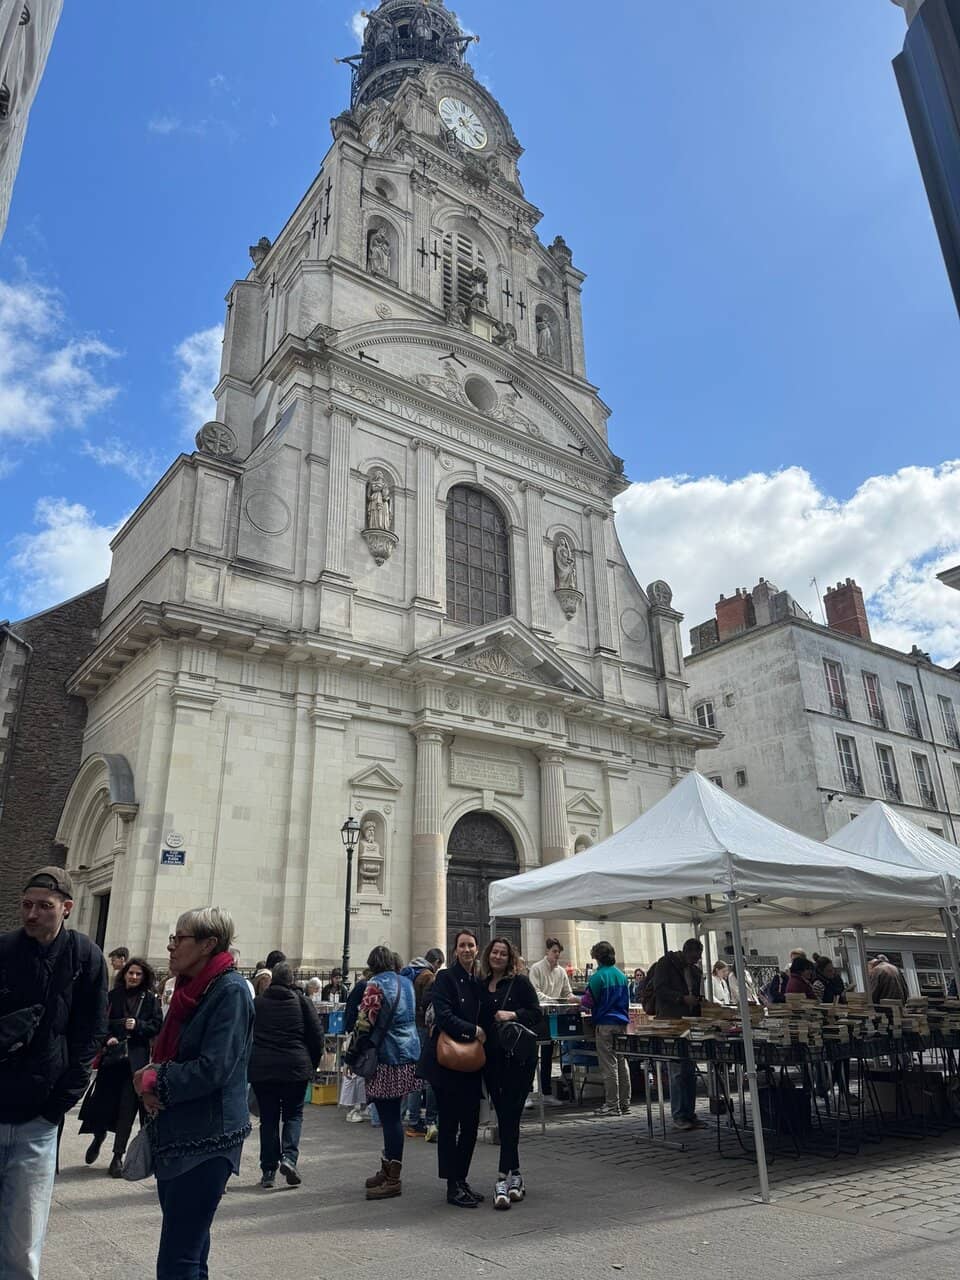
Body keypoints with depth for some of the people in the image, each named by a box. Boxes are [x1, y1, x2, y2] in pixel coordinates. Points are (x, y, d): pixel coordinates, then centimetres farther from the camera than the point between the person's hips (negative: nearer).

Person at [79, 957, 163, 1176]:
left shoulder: (150, 999, 2)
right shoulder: (113, 996, 3)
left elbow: (157, 1025, 1)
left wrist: (137, 1025, -14)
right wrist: (108, 1038, -15)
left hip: (136, 1058, -1)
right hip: (112, 1056, 1)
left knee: (127, 1106, 1)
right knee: (103, 1100, 3)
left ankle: (118, 1156, 15)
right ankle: (99, 1137, 36)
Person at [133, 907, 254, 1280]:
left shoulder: (230, 991, -17)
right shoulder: (190, 989, 10)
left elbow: (212, 1069, -23)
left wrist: (153, 1081, -11)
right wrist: (151, 1074, -4)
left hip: (206, 1140, -9)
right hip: (175, 1135, 9)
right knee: (189, 1248, 20)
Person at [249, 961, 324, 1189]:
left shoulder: (256, 1003, 5)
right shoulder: (301, 1001, 1)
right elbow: (317, 1034, 0)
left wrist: (249, 1062, 19)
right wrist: (313, 1063, 11)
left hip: (261, 1068, 2)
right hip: (295, 1067, -1)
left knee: (268, 1118, 11)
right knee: (293, 1114, 12)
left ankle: (268, 1171, 11)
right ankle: (289, 1157, -8)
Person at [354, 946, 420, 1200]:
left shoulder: (376, 985, -11)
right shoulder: (407, 982, 11)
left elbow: (364, 1022, -13)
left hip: (387, 1058, -8)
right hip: (410, 1054, 8)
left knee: (390, 1117, -2)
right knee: (391, 1115, 16)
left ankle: (393, 1179, 4)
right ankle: (387, 1169, 25)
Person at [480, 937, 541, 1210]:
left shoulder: (520, 982, -4)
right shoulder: (481, 985, 9)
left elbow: (536, 1013, -6)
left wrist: (513, 1015, -18)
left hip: (518, 1056, -5)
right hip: (492, 1057, 5)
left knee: (510, 1115, -7)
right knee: (504, 1117, 12)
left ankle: (503, 1178, -6)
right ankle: (514, 1176, 23)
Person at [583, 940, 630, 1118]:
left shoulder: (598, 976, -12)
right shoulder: (621, 975, 9)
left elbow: (589, 1001, -11)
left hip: (605, 1024, -6)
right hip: (622, 1022, 6)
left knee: (609, 1065, -2)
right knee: (622, 1063, 11)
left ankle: (612, 1105, 1)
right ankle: (624, 1104, 16)